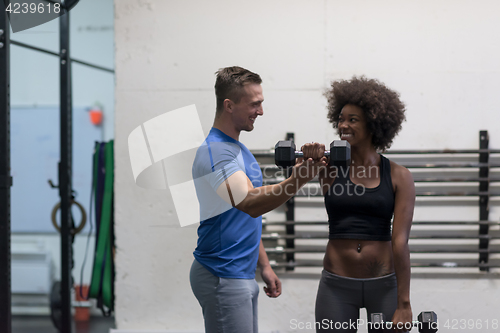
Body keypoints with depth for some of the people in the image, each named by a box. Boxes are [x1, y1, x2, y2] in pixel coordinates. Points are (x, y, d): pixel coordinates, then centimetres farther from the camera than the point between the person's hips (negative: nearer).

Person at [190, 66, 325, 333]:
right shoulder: (215, 151, -17)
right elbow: (249, 203, -32)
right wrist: (296, 182, -45)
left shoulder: (237, 149, 16)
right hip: (223, 278, -10)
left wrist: (264, 265, 21)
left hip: (242, 276, 10)